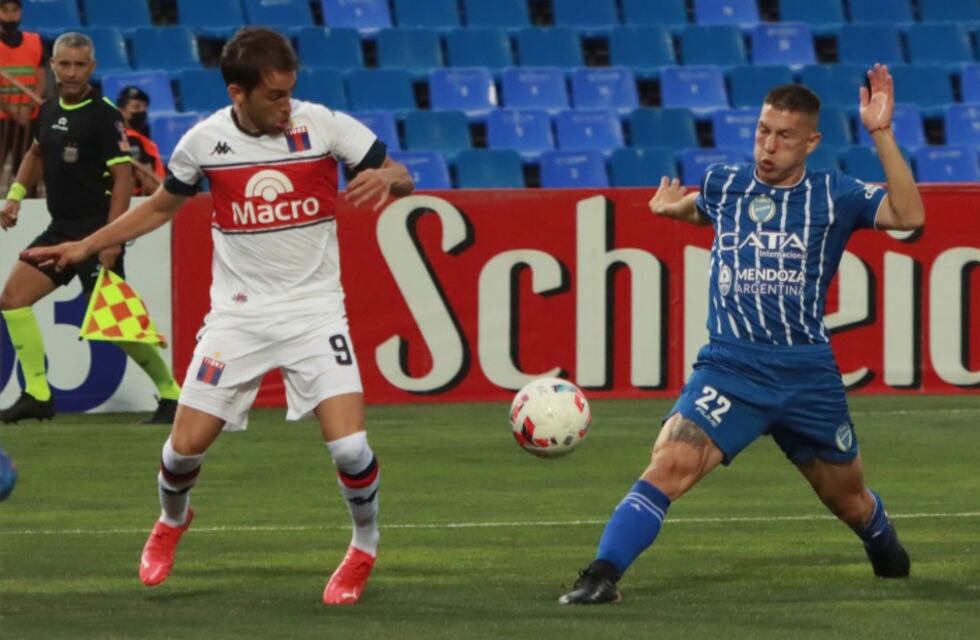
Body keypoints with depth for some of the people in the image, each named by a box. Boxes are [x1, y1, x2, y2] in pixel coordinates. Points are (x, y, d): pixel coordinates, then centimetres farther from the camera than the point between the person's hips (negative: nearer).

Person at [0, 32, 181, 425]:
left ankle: (170, 395, 5)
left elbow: (123, 176, -17)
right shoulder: (49, 111, 8)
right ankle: (37, 396, 3)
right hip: (60, 229, 8)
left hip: (95, 231, -8)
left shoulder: (104, 115, -13)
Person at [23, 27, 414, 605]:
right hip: (239, 314, 2)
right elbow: (162, 207, 13)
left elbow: (401, 177, -3)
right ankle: (172, 521, 37)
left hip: (315, 311, -2)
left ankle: (365, 549, 13)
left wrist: (385, 178, -27)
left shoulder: (324, 126, -11)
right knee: (187, 445, 0)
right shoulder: (205, 142, -6)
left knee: (349, 446, -17)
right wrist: (85, 247, 9)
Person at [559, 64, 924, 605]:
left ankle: (886, 554, 52)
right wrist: (675, 208, 17)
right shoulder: (723, 184, 8)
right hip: (730, 368, 0)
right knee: (670, 465, -25)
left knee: (850, 499, 18)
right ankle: (601, 576, -26)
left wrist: (881, 135, -20)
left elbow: (908, 216, -17)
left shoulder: (833, 196, 0)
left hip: (808, 373, 0)